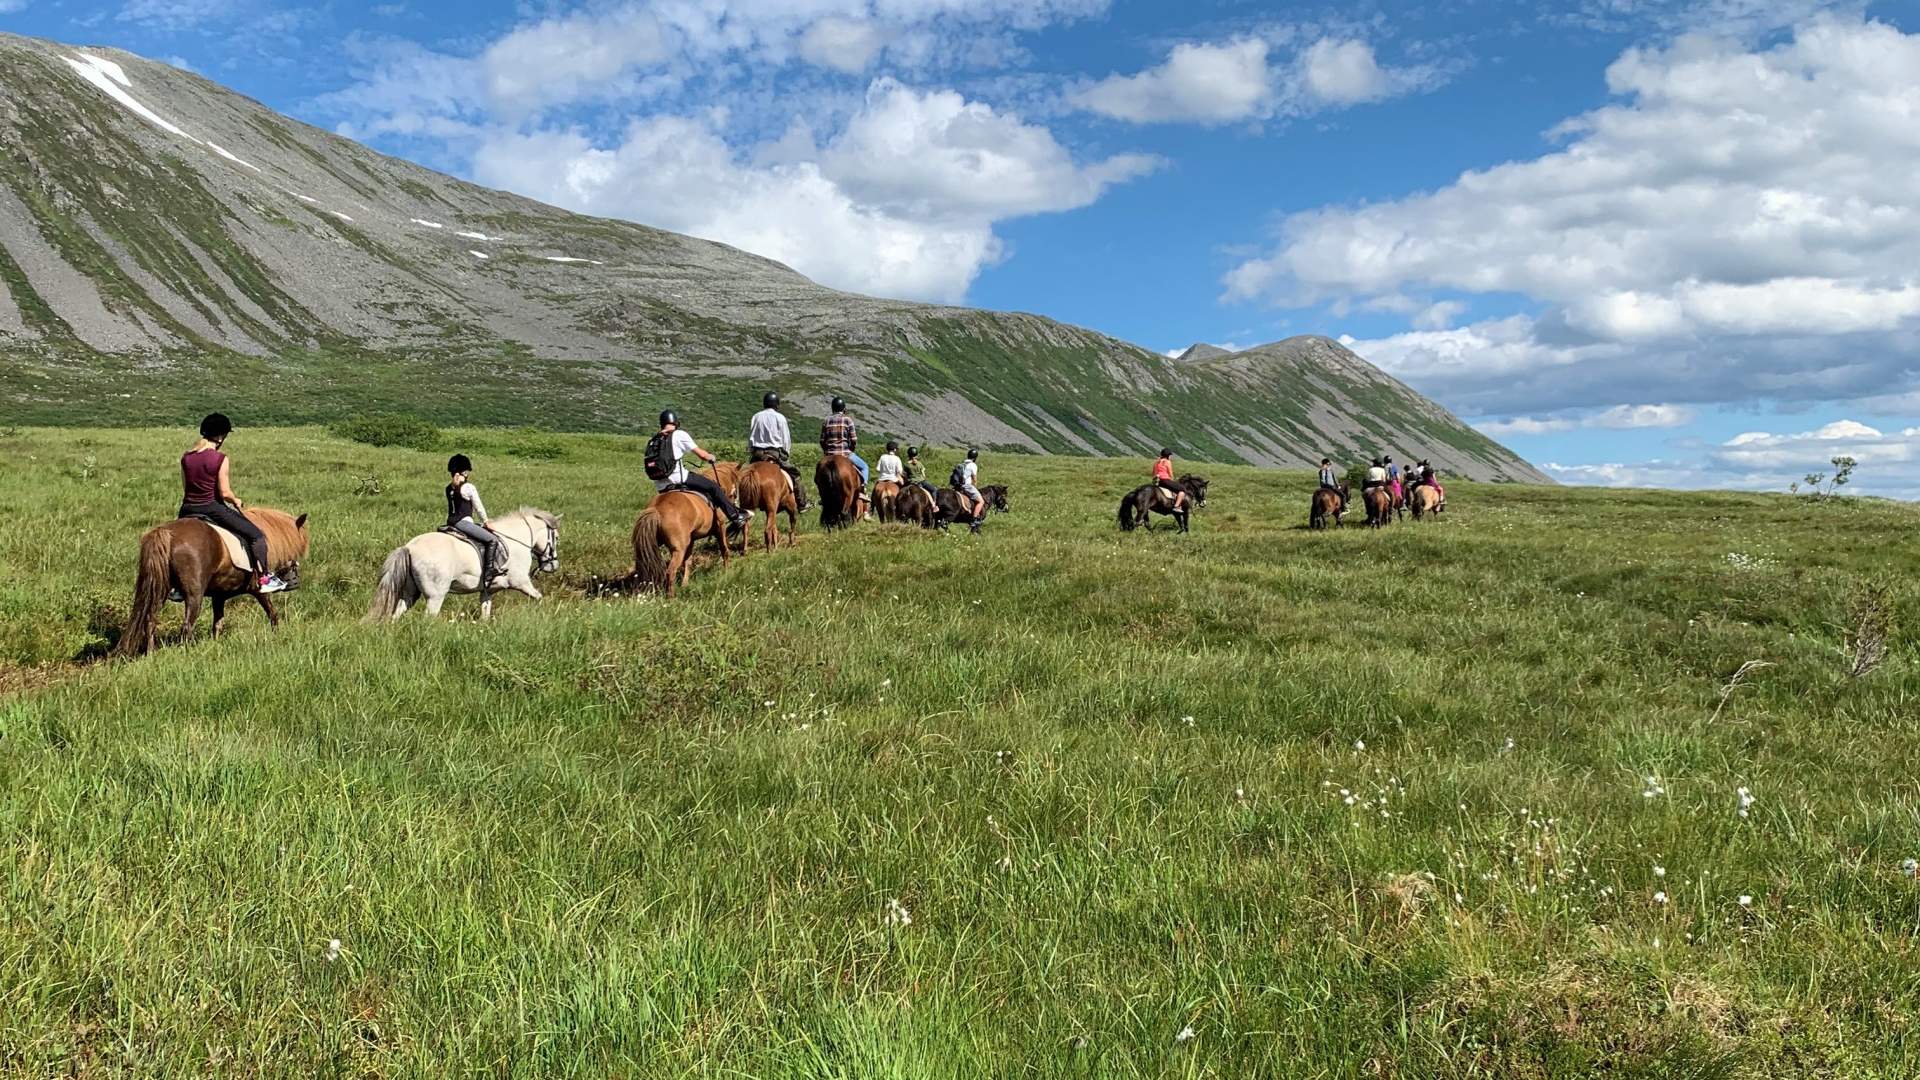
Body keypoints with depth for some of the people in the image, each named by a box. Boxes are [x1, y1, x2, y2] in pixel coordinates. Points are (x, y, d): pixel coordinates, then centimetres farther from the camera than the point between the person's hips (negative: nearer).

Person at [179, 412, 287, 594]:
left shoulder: (185, 458, 3)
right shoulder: (220, 458, -13)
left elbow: (185, 488, 9)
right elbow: (225, 492, -14)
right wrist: (236, 501, 6)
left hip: (187, 509, 6)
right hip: (211, 508, -6)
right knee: (256, 534, 6)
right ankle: (264, 578, 4)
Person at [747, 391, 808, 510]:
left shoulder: (756, 417, 8)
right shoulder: (780, 418, -2)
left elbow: (750, 439, 9)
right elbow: (786, 440, -1)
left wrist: (750, 454, 17)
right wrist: (787, 455, 11)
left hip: (757, 453, 3)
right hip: (776, 452, -3)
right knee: (794, 474, 6)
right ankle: (802, 503, 5)